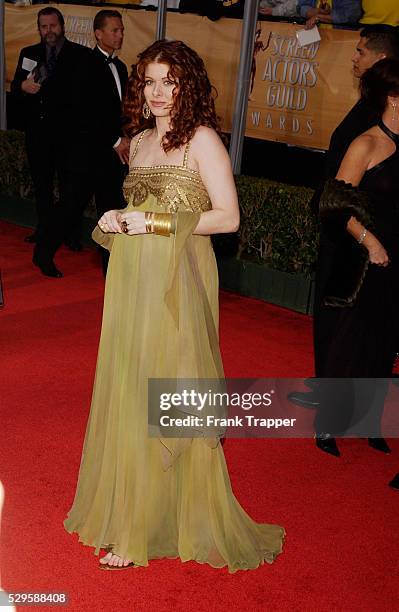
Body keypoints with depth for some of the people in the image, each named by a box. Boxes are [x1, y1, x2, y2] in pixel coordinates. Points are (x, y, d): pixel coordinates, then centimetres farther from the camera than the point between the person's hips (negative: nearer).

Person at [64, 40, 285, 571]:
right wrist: (116, 222, 2)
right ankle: (128, 503, 25)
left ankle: (141, 532, 10)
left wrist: (155, 223, -16)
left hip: (176, 283, -7)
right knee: (128, 392, 10)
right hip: (131, 279, 7)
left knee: (165, 398, -1)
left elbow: (228, 217, -12)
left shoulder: (201, 139, -7)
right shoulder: (140, 141, 14)